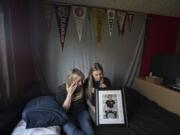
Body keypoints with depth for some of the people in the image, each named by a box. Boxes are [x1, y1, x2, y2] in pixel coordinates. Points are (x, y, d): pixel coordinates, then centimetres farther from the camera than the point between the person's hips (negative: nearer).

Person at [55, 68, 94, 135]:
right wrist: (69, 93, -22)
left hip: (81, 112, 2)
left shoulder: (81, 87, -2)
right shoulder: (61, 90, -10)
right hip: (68, 115, -1)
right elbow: (64, 109, -12)